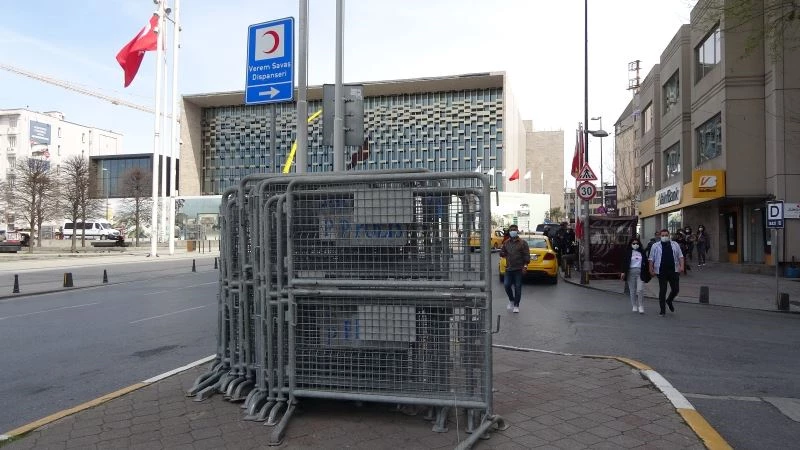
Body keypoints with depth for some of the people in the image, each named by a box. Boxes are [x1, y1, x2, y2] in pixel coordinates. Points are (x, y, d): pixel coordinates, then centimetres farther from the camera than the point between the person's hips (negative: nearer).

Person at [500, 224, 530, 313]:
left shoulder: (522, 242, 0)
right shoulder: (506, 243, 11)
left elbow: (527, 255, -5)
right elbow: (501, 253, 19)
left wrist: (525, 265, -13)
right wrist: (505, 254, -1)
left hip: (519, 269, -3)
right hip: (509, 268, 4)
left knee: (518, 288, 0)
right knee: (506, 285, -3)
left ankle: (516, 305, 11)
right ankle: (511, 300, 22)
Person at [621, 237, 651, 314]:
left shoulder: (642, 252, 10)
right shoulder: (628, 252, 5)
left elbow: (646, 262, 13)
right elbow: (625, 262, 0)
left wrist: (647, 273, 9)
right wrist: (623, 272, -10)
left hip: (640, 272, 0)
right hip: (631, 272, 0)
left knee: (640, 290, -9)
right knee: (632, 291, 4)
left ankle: (641, 307, -1)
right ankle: (634, 306, 15)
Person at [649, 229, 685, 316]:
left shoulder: (675, 245, 10)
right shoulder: (655, 246, 4)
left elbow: (680, 256, 10)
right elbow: (651, 259, 3)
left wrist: (681, 266, -4)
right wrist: (651, 270, -3)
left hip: (674, 271, 2)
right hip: (661, 272, -2)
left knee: (676, 289, 4)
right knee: (662, 291, 0)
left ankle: (669, 301, 36)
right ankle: (662, 310, 9)